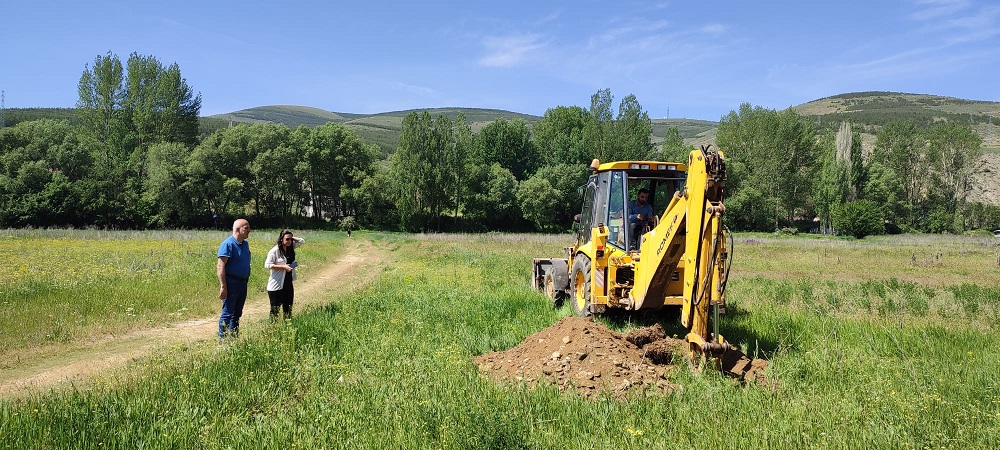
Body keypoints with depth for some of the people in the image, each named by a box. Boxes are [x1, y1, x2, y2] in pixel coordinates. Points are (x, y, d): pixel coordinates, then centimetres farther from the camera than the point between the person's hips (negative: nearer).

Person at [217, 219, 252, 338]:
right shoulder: (228, 244, -13)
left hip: (243, 283, 8)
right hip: (231, 283, -8)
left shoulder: (245, 244, 13)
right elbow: (220, 266, -18)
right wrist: (223, 286, -23)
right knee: (227, 313, -4)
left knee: (237, 314, 14)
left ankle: (234, 338, 22)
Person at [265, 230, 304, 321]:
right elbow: (267, 265, -16)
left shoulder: (291, 247, 6)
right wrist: (283, 267, -19)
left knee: (288, 308, 14)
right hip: (276, 285, -7)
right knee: (275, 309, 1)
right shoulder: (274, 251, -13)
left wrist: (292, 238, 1)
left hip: (288, 284, 7)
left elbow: (302, 240, 14)